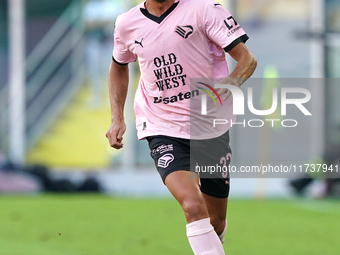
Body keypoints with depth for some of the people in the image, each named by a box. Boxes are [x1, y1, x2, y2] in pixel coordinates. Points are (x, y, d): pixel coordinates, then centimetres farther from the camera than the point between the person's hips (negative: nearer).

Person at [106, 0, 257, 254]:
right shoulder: (127, 24, 1)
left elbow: (247, 59, -12)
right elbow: (119, 66, 22)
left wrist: (226, 85, -33)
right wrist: (117, 119, 12)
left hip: (211, 128, 0)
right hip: (163, 131, 0)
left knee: (216, 223, 12)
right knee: (194, 208, -26)